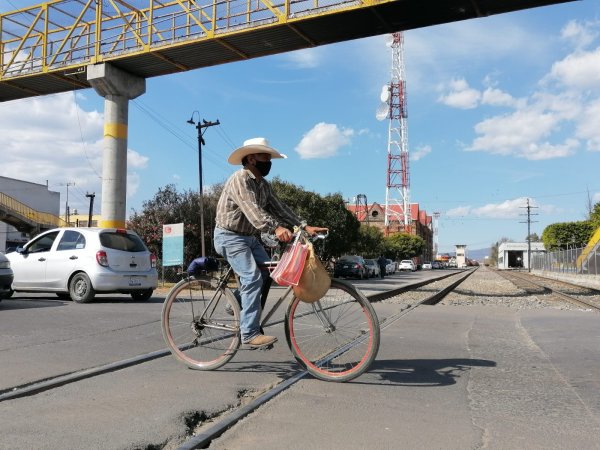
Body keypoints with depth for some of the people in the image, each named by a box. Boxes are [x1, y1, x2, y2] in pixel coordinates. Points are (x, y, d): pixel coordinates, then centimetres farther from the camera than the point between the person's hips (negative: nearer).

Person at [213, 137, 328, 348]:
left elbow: (280, 208, 1)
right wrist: (276, 228, -46)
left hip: (250, 237, 9)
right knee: (253, 278, -19)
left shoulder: (264, 185, 8)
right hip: (230, 237, -8)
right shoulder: (239, 179, -19)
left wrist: (304, 226, -10)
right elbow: (252, 210, -33)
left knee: (267, 274, -1)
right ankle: (250, 333, -15)